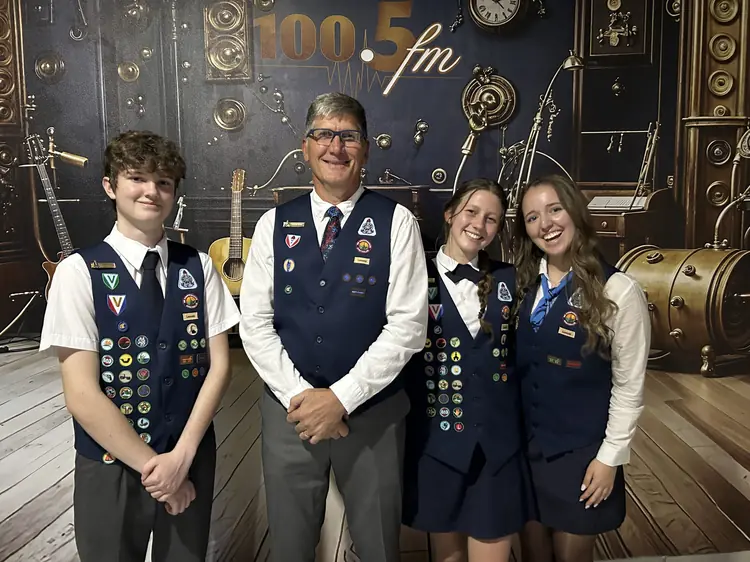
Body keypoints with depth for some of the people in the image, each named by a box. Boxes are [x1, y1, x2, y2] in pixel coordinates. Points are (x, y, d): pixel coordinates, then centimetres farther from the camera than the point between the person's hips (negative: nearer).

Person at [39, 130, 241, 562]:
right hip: (111, 466, -2)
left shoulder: (198, 267, -2)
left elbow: (219, 366, -2)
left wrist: (182, 455, -11)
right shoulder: (80, 272, -11)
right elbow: (82, 395, -14)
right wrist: (152, 465, -12)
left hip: (193, 458, 3)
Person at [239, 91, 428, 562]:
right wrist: (300, 396, -11)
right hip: (289, 409, 2)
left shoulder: (396, 222, -5)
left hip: (373, 412, -1)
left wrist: (340, 397, -15)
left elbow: (408, 324, -11)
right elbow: (255, 323, 0)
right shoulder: (274, 224, 3)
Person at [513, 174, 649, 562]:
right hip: (526, 444, 4)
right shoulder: (524, 283, -1)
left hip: (580, 450, -4)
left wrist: (610, 458, -9)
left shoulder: (619, 291, -16)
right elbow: (516, 367, 6)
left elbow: (629, 386, -10)